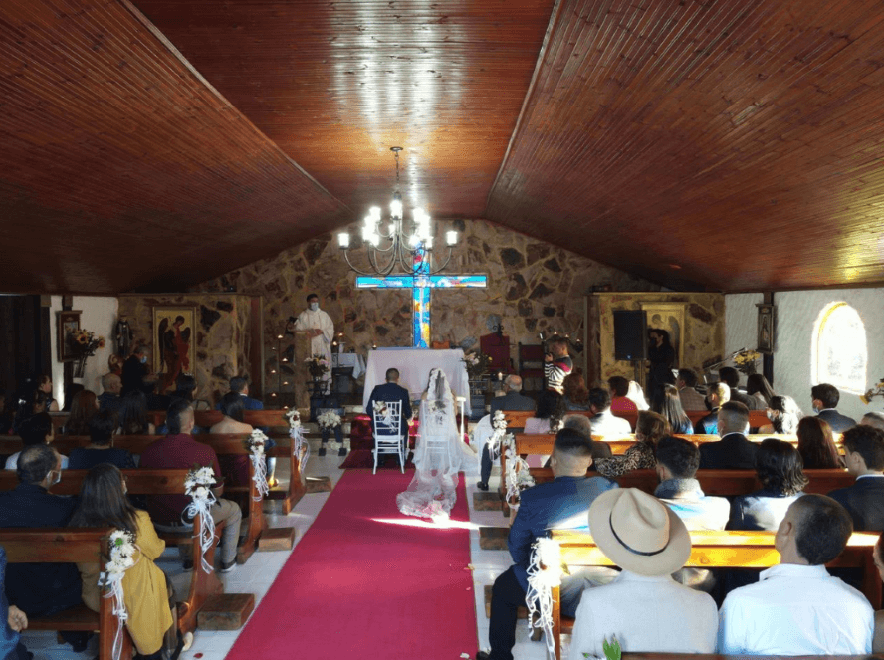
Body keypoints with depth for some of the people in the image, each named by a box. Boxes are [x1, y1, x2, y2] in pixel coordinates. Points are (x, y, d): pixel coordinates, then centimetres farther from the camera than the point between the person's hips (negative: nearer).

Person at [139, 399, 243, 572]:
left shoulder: (149, 450, -13)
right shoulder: (205, 452, -23)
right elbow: (218, 492, -9)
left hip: (157, 521, 4)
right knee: (234, 510, 24)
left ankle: (188, 558, 45)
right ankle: (227, 561, 34)